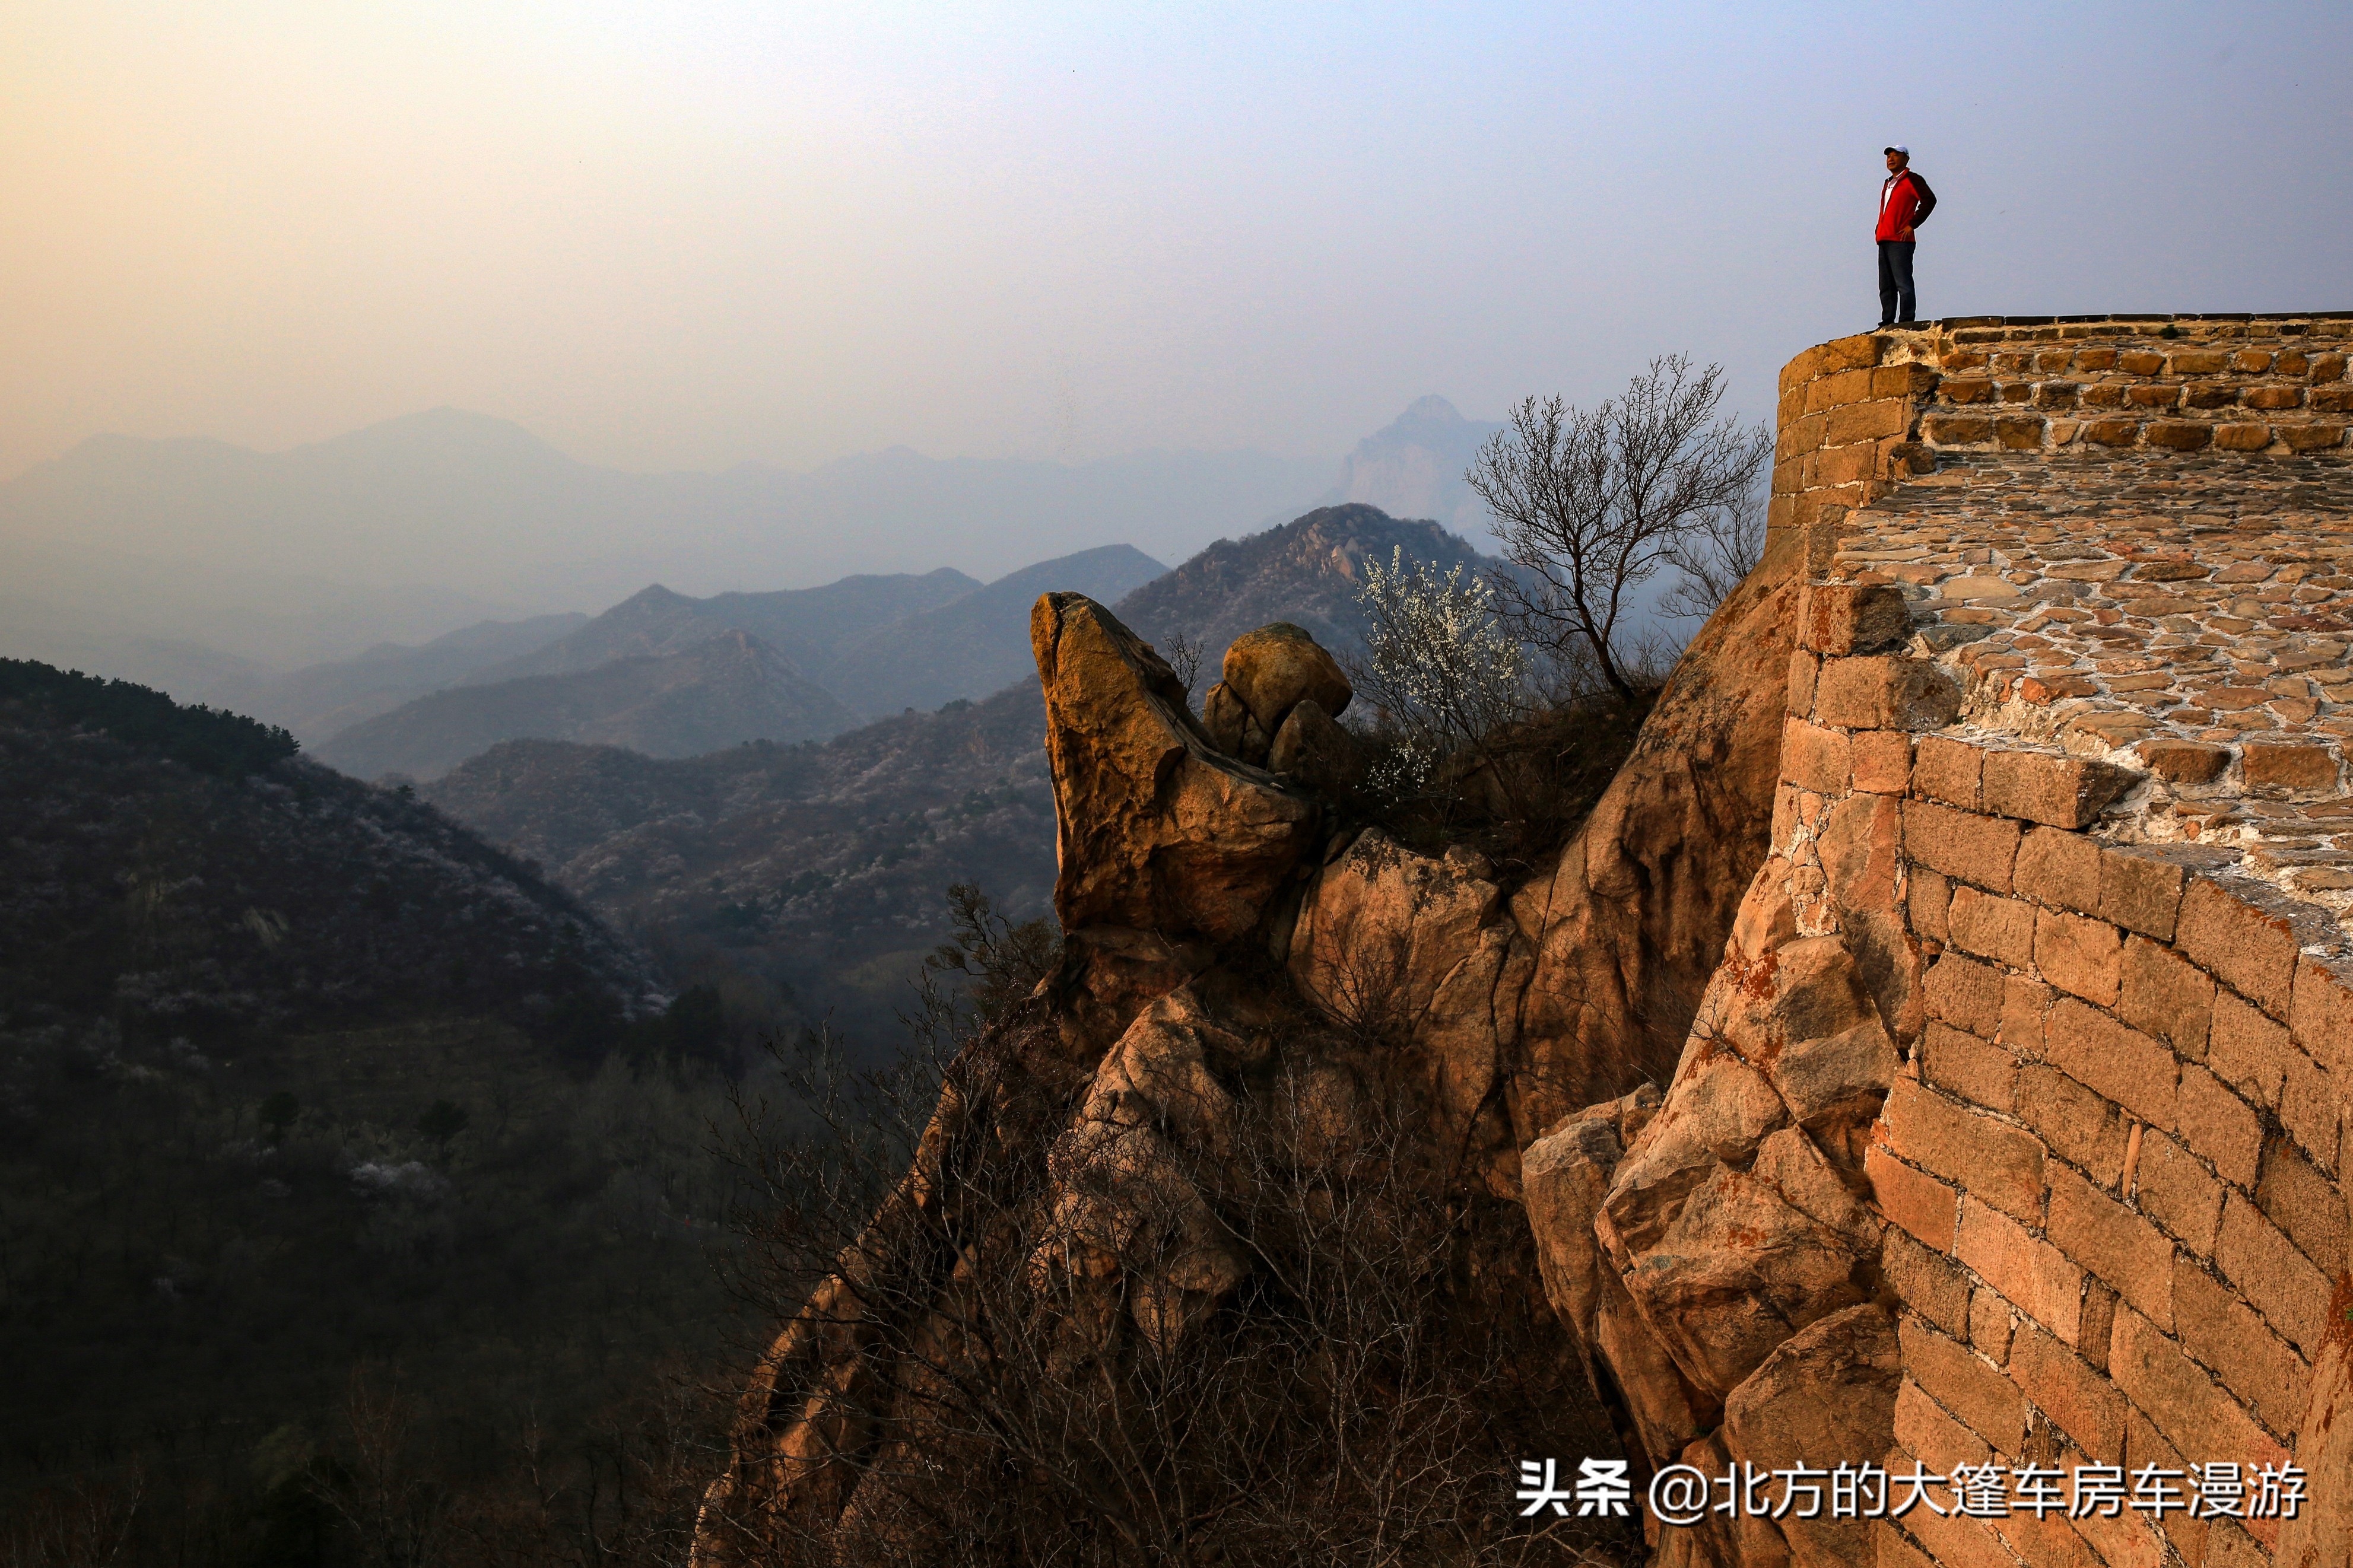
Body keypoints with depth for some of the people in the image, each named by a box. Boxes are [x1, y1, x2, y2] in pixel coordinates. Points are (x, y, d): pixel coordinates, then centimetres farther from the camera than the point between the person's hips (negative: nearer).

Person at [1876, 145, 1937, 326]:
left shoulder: (1912, 180, -1)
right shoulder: (1888, 184, 23)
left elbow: (1929, 200, -11)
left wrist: (1912, 224, -14)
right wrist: (1880, 228, 14)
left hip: (1900, 240, -9)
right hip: (1884, 240, 9)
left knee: (1903, 284, -12)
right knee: (1886, 287, 8)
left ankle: (1906, 322, -14)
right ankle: (1887, 322, 11)